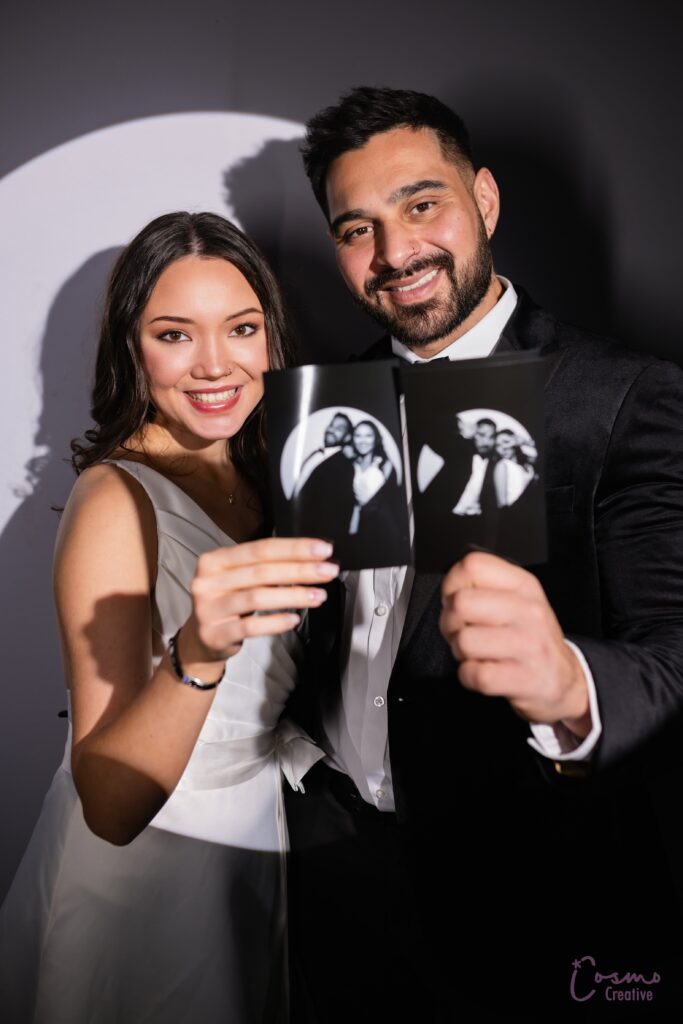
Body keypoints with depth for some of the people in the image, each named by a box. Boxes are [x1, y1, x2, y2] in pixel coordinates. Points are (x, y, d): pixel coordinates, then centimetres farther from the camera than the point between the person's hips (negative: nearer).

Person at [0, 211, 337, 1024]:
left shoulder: (247, 476, -1)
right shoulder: (117, 496, -23)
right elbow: (109, 806, -31)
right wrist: (196, 655, -45)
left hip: (247, 855, 7)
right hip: (146, 876, -6)